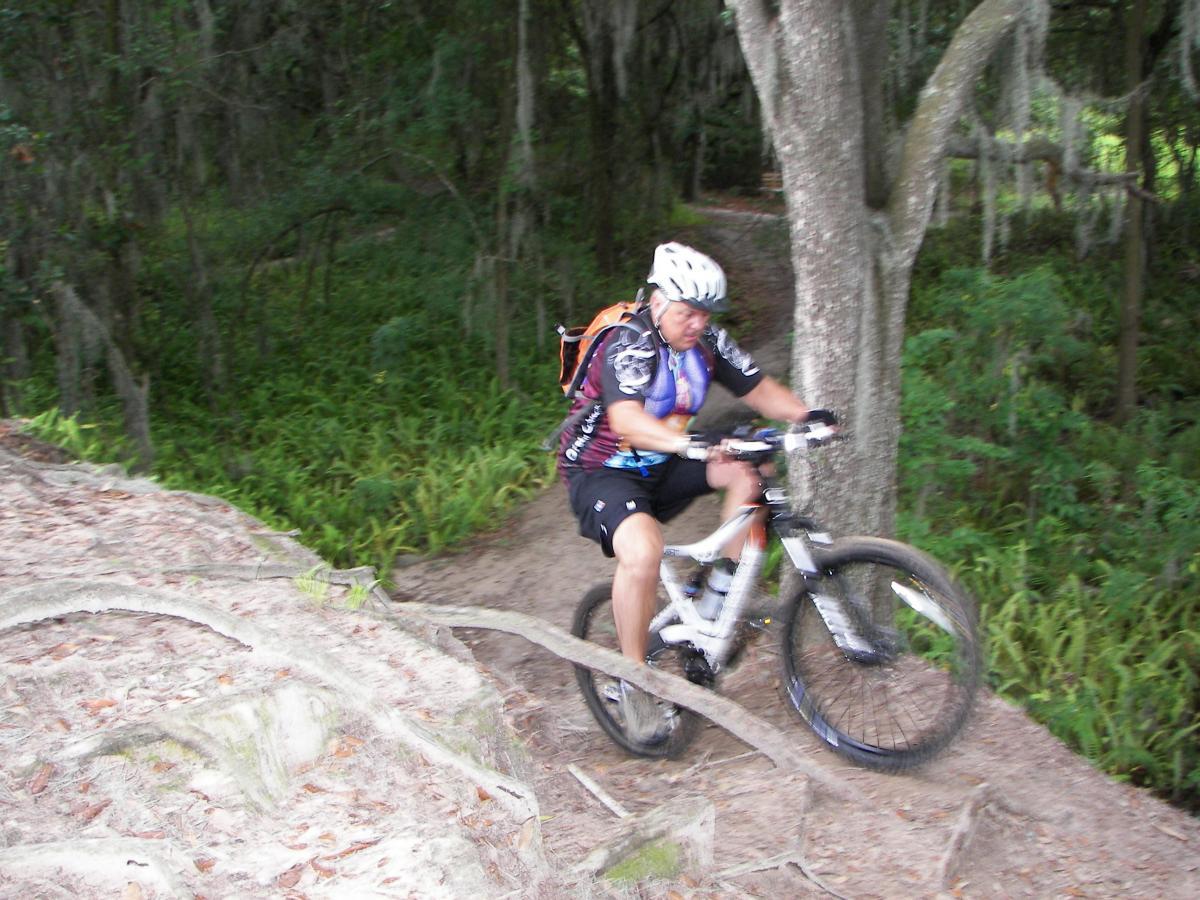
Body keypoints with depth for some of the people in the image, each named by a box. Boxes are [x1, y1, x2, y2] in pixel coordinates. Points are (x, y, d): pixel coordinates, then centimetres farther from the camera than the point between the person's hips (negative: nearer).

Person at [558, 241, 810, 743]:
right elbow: (626, 419, -40)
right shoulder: (629, 345, -23)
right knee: (643, 551, -34)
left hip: (661, 467, 7)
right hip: (602, 472, -7)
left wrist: (806, 415, -20)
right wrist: (691, 444, -55)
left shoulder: (708, 343, -1)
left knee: (746, 471, -15)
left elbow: (759, 390, 0)